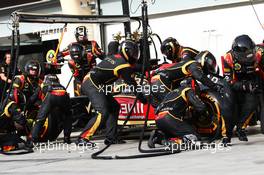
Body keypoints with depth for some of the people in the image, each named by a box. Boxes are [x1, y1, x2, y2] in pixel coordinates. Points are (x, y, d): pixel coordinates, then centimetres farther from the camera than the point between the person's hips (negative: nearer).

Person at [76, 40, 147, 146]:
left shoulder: (115, 57, 14)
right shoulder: (124, 65, -10)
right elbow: (132, 84, -6)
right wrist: (143, 99, 4)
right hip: (92, 85, -10)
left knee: (114, 107, 14)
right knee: (102, 113, -20)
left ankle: (110, 137, 14)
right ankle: (83, 138, -22)